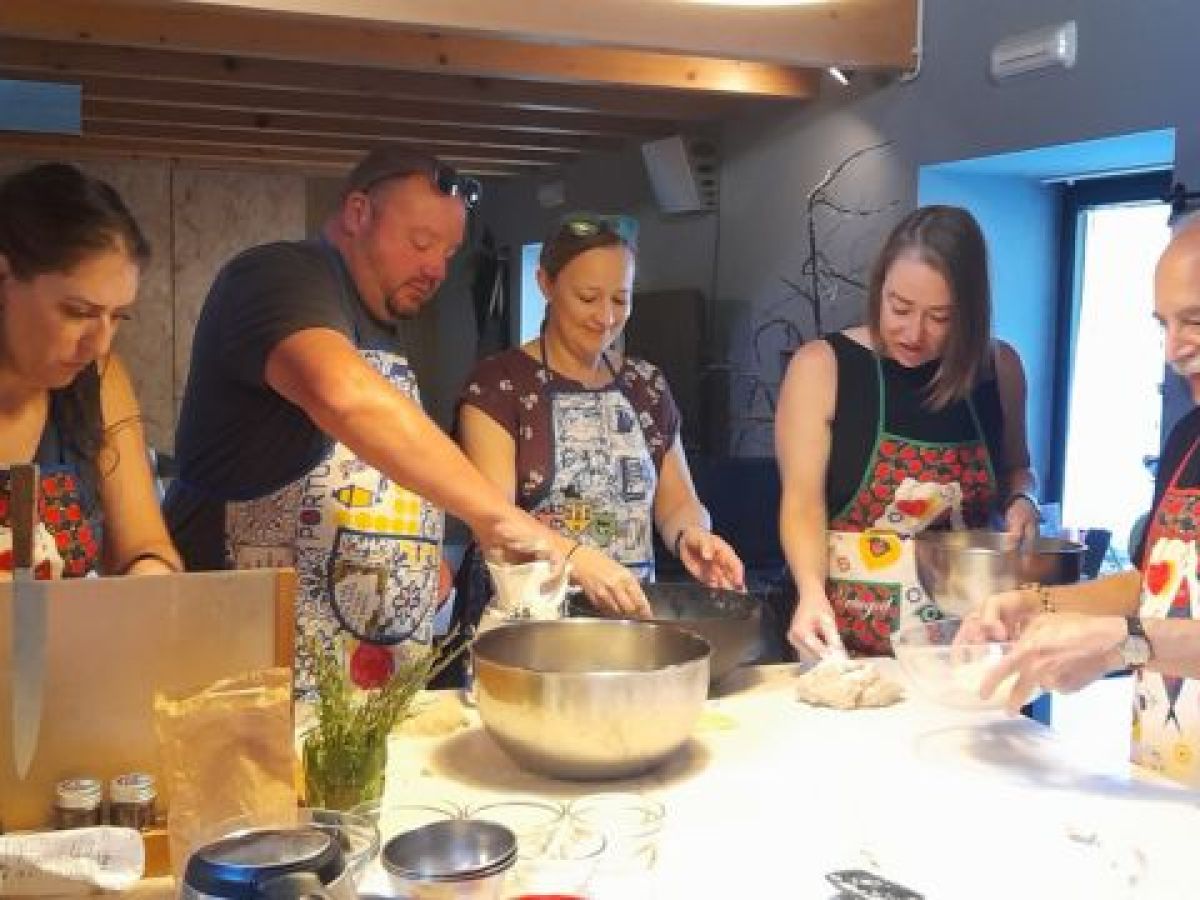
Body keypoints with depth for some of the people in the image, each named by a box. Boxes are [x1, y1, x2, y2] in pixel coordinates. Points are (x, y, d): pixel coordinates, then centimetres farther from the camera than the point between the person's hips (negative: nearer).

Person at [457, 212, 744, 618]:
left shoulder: (647, 385, 14)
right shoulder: (498, 384, -1)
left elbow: (677, 501, 17)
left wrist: (691, 534, -6)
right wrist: (575, 557, -27)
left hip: (633, 609, 4)